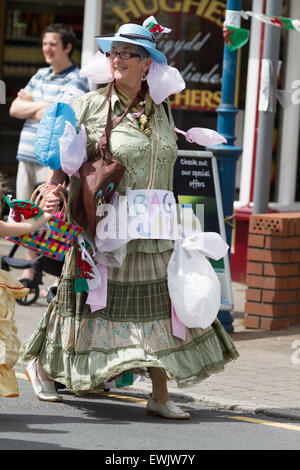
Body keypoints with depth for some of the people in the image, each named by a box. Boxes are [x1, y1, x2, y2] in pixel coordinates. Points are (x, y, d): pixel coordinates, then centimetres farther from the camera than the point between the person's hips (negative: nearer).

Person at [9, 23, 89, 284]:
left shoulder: (76, 81, -8)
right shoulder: (41, 75, 16)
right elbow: (15, 108, 9)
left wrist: (29, 103, -3)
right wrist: (41, 106, -7)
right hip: (28, 155, 7)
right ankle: (29, 272, 24)